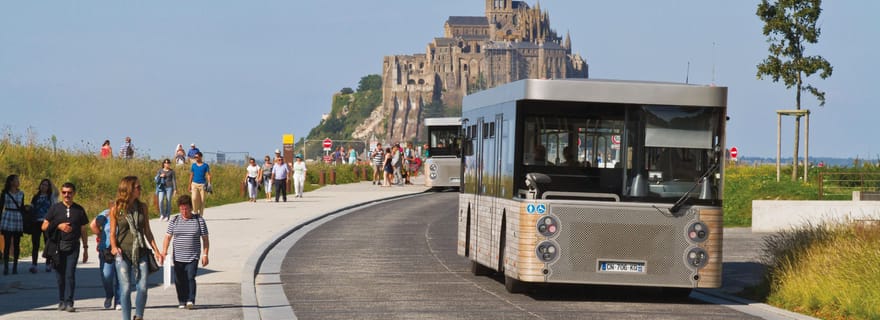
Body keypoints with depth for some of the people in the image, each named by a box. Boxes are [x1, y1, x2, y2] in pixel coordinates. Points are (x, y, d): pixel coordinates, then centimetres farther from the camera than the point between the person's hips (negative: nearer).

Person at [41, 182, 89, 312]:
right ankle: (61, 301, 18)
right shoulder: (55, 208, 6)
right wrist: (59, 226, -12)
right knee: (60, 276, 5)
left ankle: (69, 302, -13)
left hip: (73, 247, -1)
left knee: (70, 274, -11)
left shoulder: (79, 210, 8)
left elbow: (83, 231, 13)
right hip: (57, 246, 1)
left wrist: (85, 249, 11)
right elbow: (44, 226, 3)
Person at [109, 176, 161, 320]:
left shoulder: (142, 207, 8)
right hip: (123, 254, -2)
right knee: (126, 289, -4)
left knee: (142, 288, -8)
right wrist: (114, 247, -16)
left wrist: (156, 250, 8)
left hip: (140, 253, 2)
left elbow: (147, 231, 13)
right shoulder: (116, 209, -1)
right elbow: (112, 233, 2)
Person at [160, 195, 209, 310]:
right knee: (179, 280, 2)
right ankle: (182, 301, 12)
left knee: (190, 278, -14)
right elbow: (168, 237, 6)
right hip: (178, 257, 2)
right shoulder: (175, 221, 7)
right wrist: (164, 251, -7)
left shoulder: (199, 220, 3)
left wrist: (205, 254, -2)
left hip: (193, 257, -2)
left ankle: (191, 300, -15)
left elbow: (205, 239, 5)